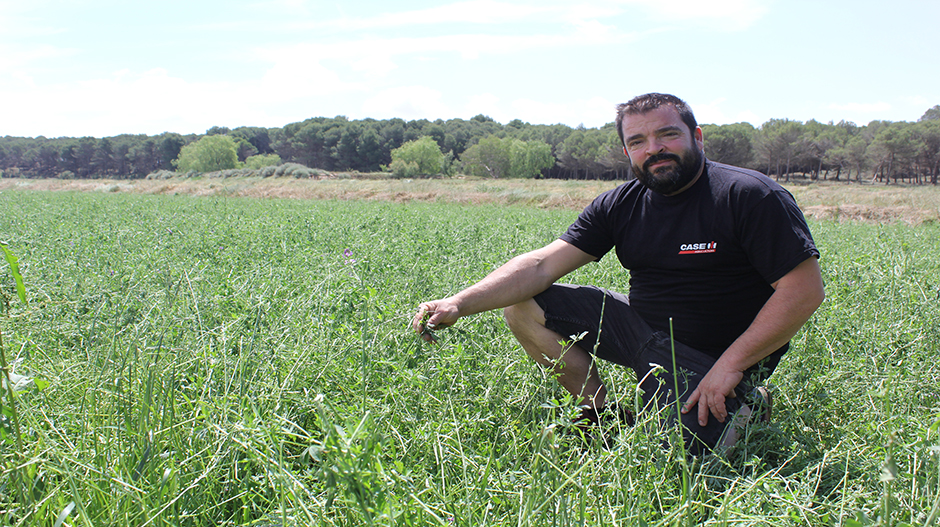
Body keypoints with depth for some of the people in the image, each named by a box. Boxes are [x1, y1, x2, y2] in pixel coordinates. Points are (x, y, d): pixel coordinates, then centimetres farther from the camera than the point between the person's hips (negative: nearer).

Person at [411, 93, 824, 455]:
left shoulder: (752, 197, -15)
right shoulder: (620, 206, 0)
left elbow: (805, 290, -17)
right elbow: (542, 264, -5)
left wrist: (731, 365, -22)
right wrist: (459, 303, -19)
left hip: (711, 358, -5)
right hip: (640, 325, 6)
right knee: (522, 305, -2)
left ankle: (742, 408, 5)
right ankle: (601, 414, 9)